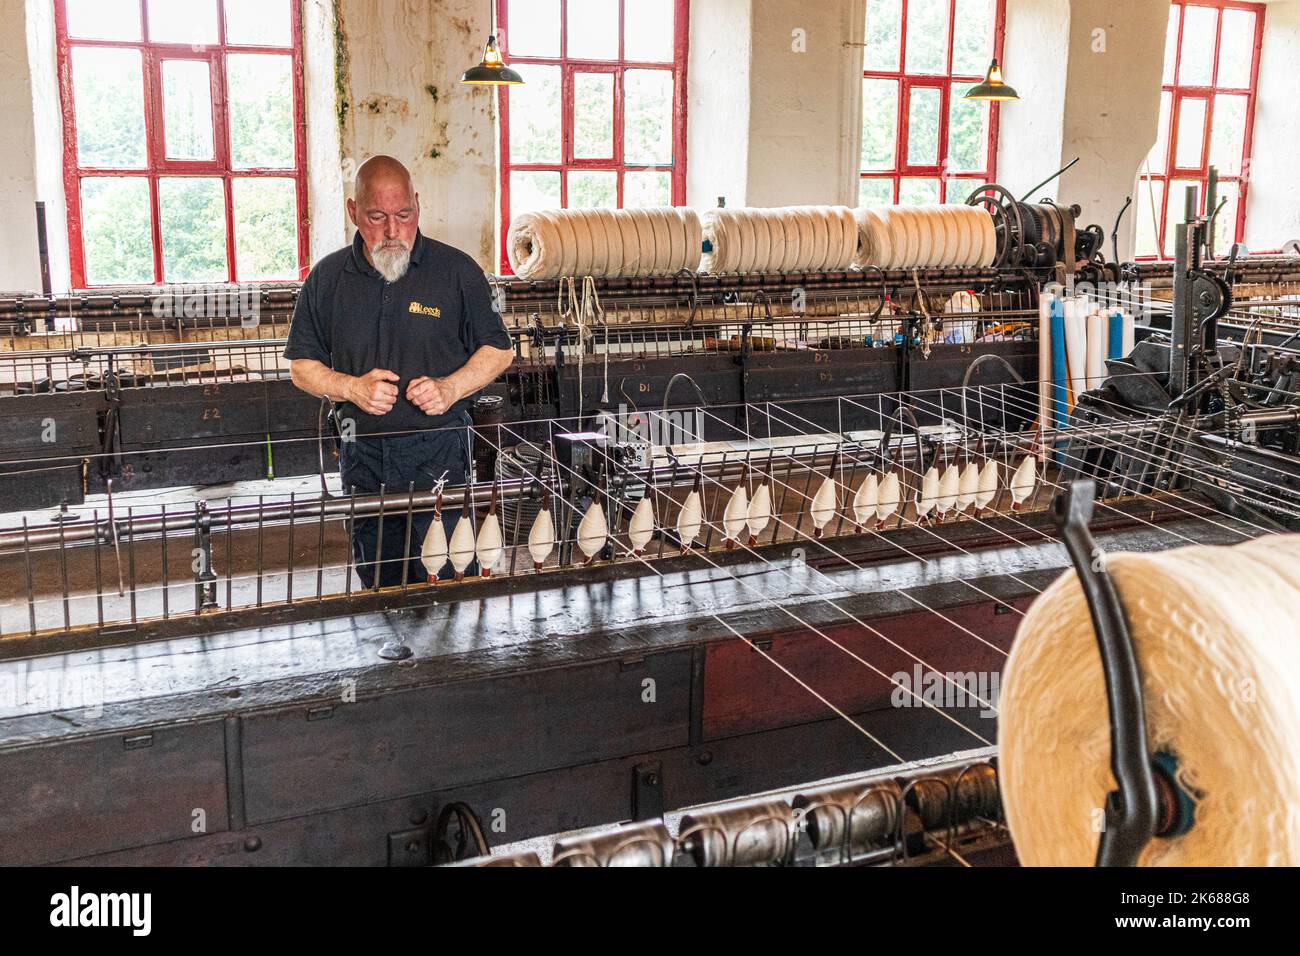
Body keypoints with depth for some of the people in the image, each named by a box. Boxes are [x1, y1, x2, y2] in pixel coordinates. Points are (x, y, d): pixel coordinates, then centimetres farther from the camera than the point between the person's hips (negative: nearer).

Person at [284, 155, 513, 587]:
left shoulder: (457, 270, -2)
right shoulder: (327, 278, 5)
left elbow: (498, 350, 4)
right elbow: (302, 365, 9)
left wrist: (450, 388, -12)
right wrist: (351, 387, -10)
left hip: (439, 453, -3)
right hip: (363, 454, 3)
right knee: (376, 577, 13)